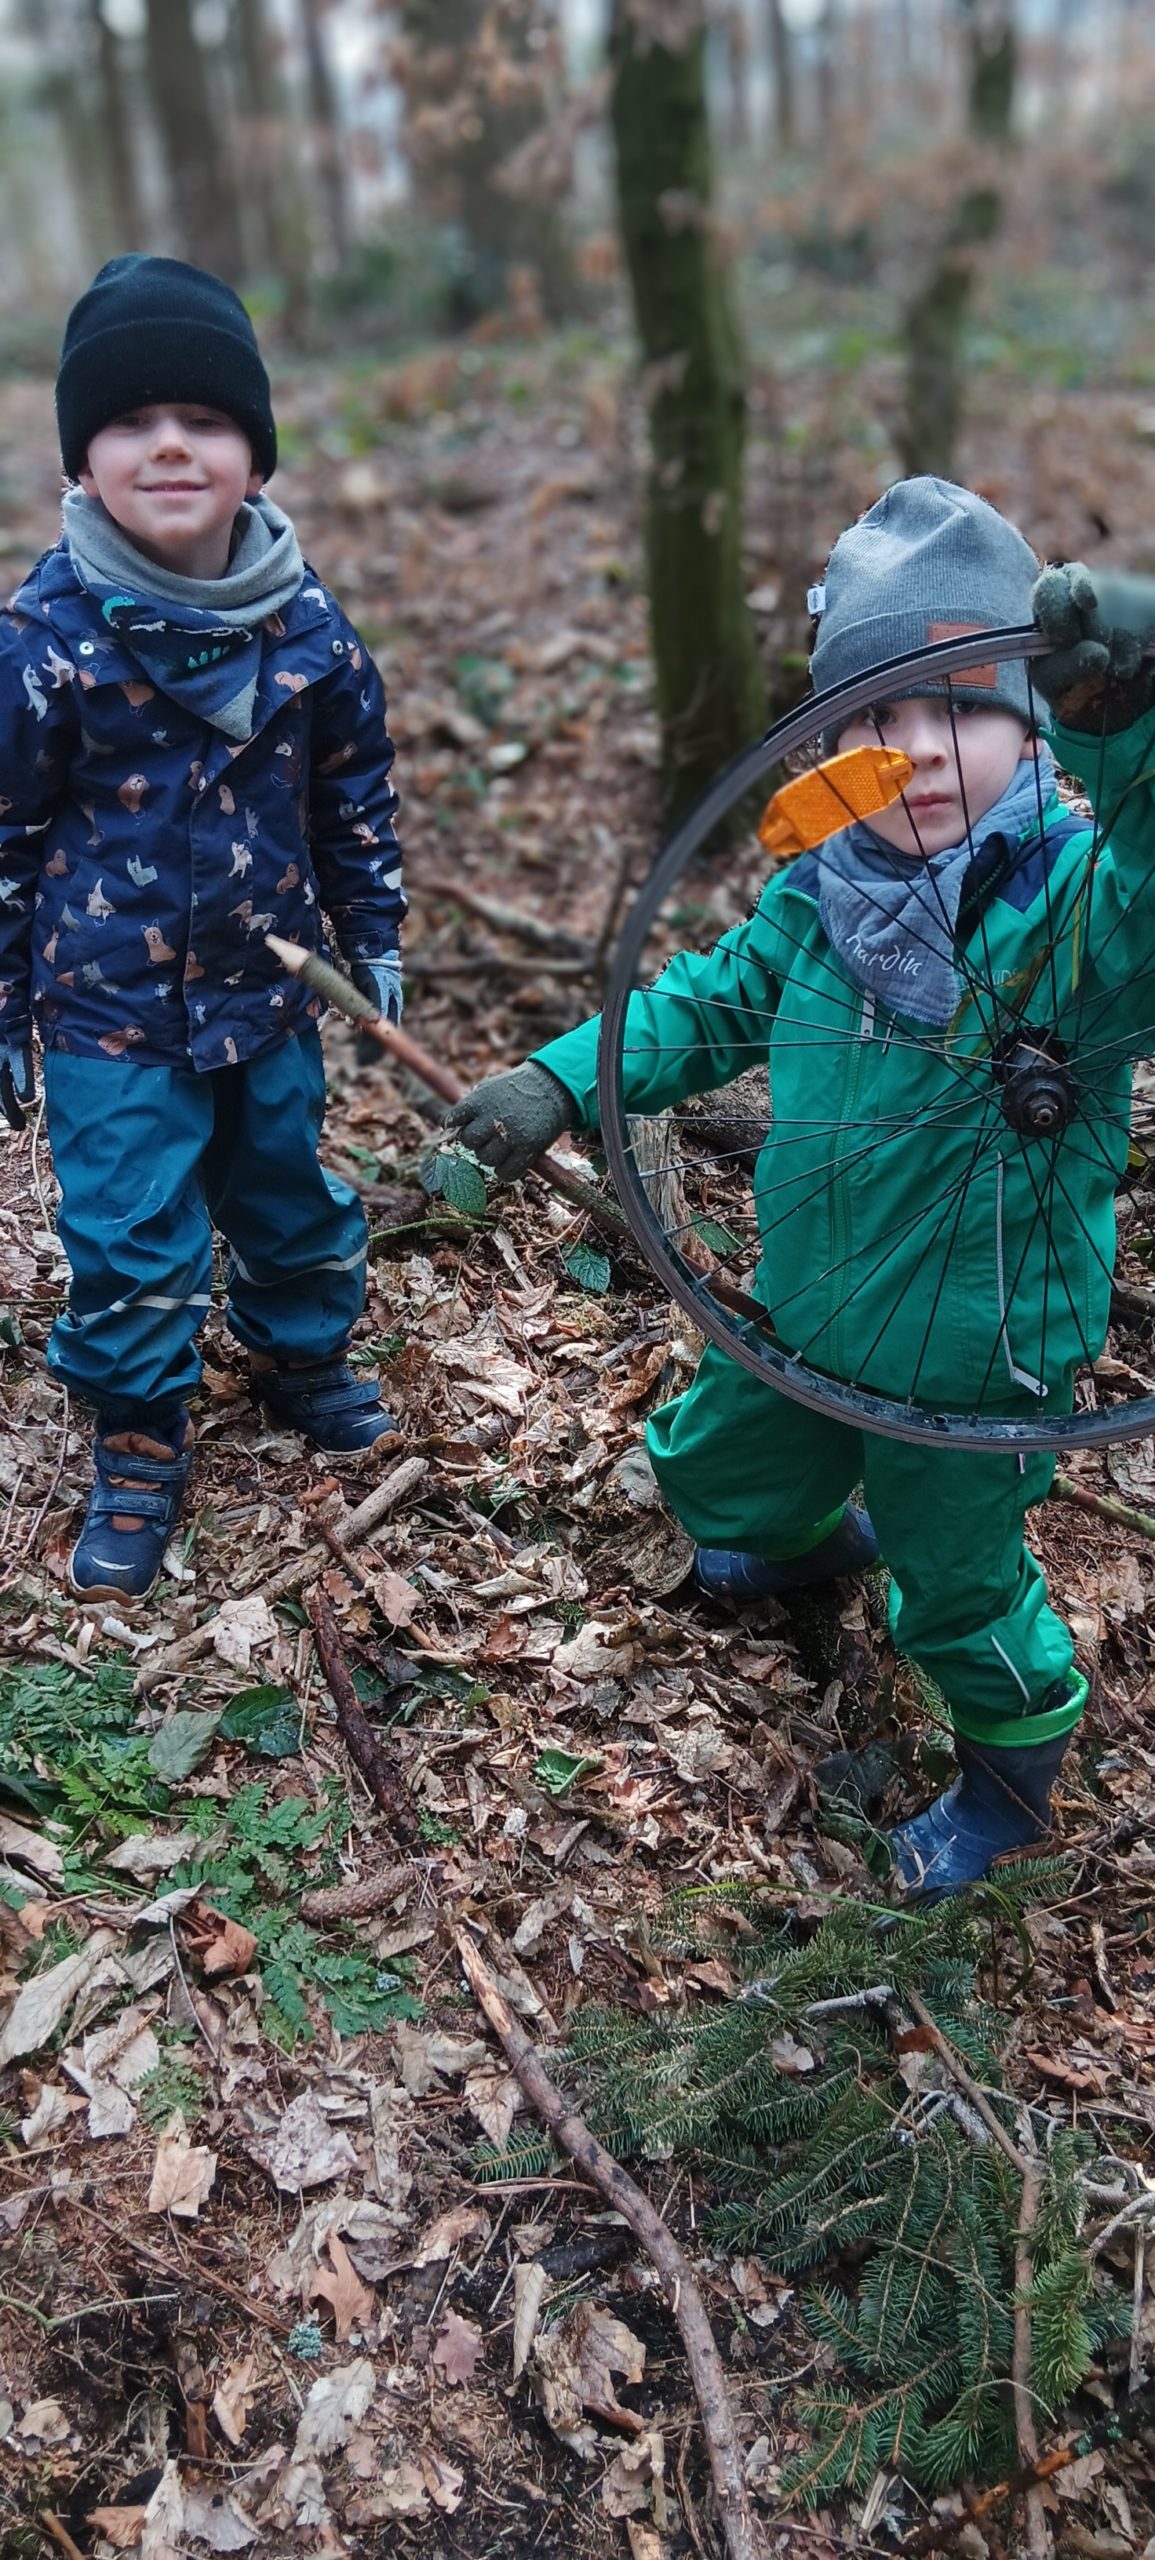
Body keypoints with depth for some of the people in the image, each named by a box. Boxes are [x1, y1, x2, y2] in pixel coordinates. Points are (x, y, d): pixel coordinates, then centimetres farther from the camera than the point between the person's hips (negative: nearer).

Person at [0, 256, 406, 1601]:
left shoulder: (308, 622, -6)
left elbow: (354, 792, 8)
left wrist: (373, 934, 9)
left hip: (266, 994, 3)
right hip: (112, 1012, -3)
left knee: (290, 1192, 20)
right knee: (127, 1241, 4)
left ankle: (301, 1355, 46)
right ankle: (140, 1450, 24)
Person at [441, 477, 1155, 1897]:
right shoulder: (819, 897, -9)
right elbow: (713, 1001, 7)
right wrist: (563, 1080, -3)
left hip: (970, 1367, -6)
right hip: (803, 1318, 6)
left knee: (961, 1590, 16)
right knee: (714, 1468, 30)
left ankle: (1011, 1781, 49)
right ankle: (816, 1536, 67)